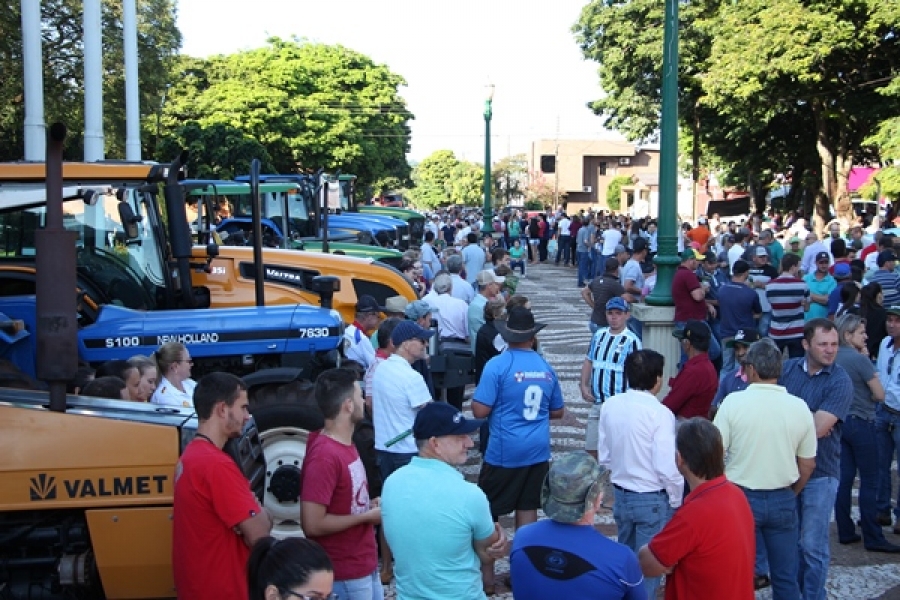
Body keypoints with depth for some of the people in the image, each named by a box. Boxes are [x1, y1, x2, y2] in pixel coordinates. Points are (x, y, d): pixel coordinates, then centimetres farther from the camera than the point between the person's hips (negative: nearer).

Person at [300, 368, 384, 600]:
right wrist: (368, 516, -18)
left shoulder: (345, 445, 6)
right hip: (346, 576, -9)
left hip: (366, 567, 9)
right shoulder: (324, 456, -24)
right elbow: (312, 525, -26)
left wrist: (369, 506, 2)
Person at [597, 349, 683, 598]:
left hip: (621, 495, 6)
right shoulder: (659, 413, -21)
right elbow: (667, 467, -20)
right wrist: (676, 501, -5)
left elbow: (603, 456, 4)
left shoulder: (610, 406, -4)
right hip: (653, 500, -6)